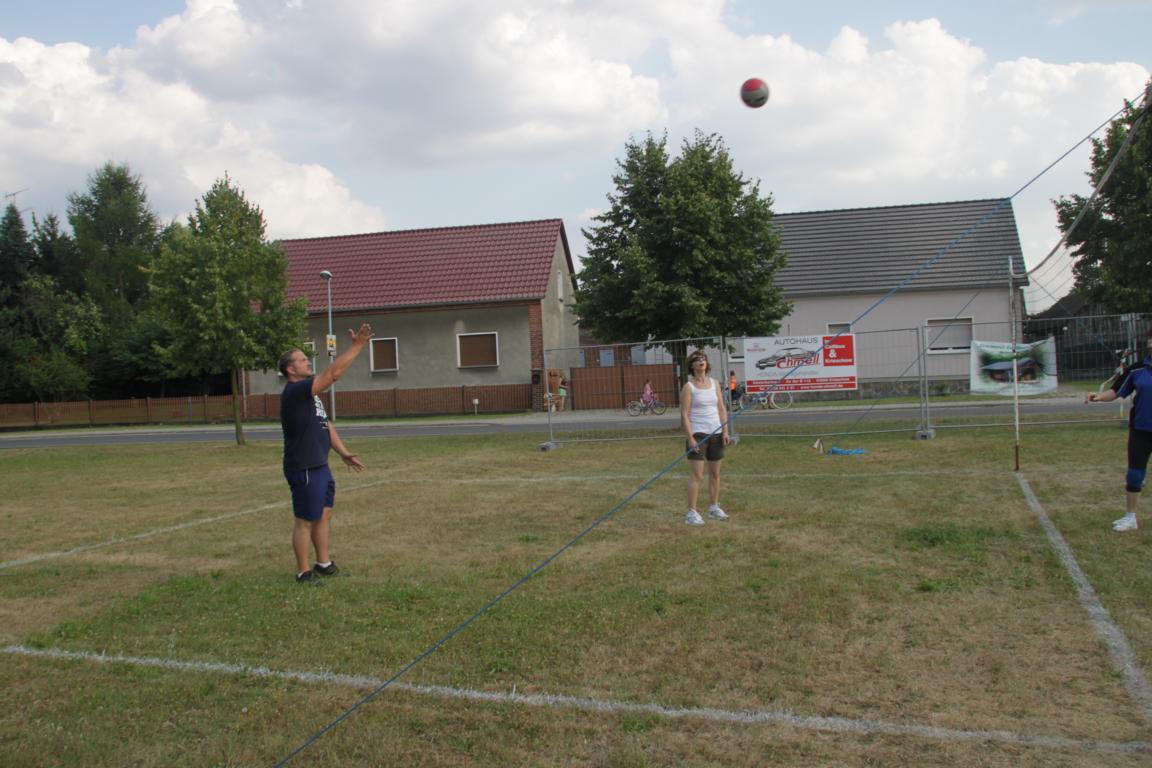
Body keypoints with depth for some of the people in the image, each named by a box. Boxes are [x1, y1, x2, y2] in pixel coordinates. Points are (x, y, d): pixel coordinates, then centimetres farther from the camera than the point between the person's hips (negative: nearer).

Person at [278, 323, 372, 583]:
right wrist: (357, 345, -23)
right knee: (306, 520, 0)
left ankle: (324, 564, 29)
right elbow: (333, 373, -26)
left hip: (320, 465, 10)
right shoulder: (294, 392, -18)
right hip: (304, 469, -10)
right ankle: (303, 572, 12)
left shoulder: (309, 394, 14)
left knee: (324, 515, 17)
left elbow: (325, 425, 18)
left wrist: (343, 453, 11)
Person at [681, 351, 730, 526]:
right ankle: (691, 513, -8)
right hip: (698, 434, -6)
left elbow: (721, 408, 10)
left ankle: (714, 508, 26)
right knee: (697, 474, -10)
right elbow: (684, 414, -10)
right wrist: (690, 438, -16)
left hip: (716, 433, 6)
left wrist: (725, 430, 1)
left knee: (715, 473, 13)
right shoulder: (688, 387, -6)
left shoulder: (715, 383, 10)